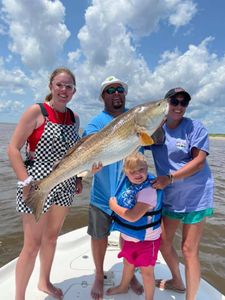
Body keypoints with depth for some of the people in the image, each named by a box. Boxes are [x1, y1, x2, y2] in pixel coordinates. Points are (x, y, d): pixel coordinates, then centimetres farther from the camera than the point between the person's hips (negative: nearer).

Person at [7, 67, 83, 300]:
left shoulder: (74, 118, 8)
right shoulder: (36, 111, -9)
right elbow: (13, 149, -11)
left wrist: (78, 177, 8)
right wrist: (26, 183, -19)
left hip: (64, 186, 6)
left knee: (52, 236, 20)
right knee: (33, 243, 2)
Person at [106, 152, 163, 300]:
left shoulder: (149, 189, -32)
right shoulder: (128, 182, -8)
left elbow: (133, 216, -35)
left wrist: (114, 206, -23)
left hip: (146, 239, -8)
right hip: (130, 236, 8)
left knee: (146, 271, 13)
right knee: (128, 263, 30)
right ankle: (124, 286, 57)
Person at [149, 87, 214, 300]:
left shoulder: (195, 127, -8)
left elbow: (199, 161, -16)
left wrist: (170, 178, -24)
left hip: (195, 196, -5)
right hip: (169, 196, 5)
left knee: (189, 250, 1)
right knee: (163, 242, 16)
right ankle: (177, 281, 43)